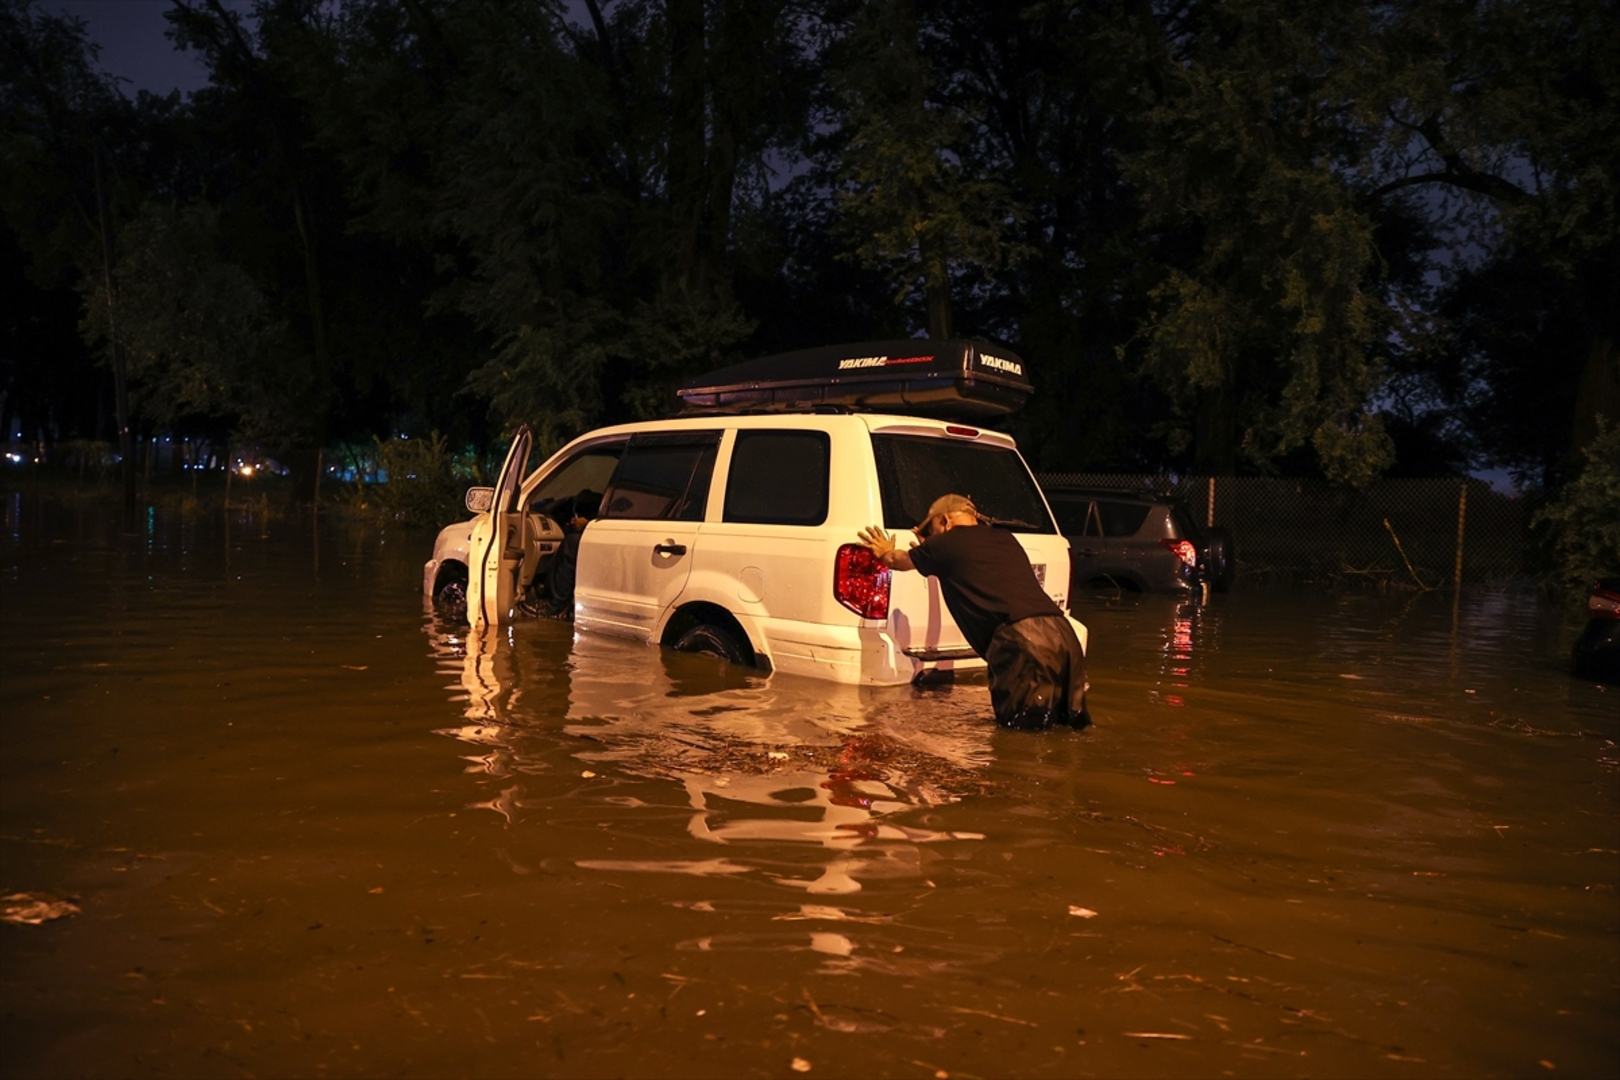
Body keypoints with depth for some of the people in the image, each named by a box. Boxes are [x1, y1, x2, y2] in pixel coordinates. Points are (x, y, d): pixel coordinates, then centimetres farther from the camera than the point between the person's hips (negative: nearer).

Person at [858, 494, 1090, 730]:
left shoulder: (948, 543, 11)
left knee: (1016, 721, 7)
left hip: (1022, 637, -6)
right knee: (1063, 715, 20)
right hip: (1060, 630, 6)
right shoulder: (1005, 539, 27)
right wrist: (931, 549, 64)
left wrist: (884, 552, 55)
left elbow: (897, 560, 33)